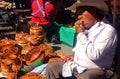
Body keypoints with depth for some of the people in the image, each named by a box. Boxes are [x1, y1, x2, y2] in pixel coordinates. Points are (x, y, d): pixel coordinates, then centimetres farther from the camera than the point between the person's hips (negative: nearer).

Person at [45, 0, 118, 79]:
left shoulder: (108, 30, -17)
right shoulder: (86, 26, 7)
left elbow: (94, 55, -28)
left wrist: (81, 33, -21)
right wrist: (74, 54, 6)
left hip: (94, 70, -8)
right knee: (51, 67, 3)